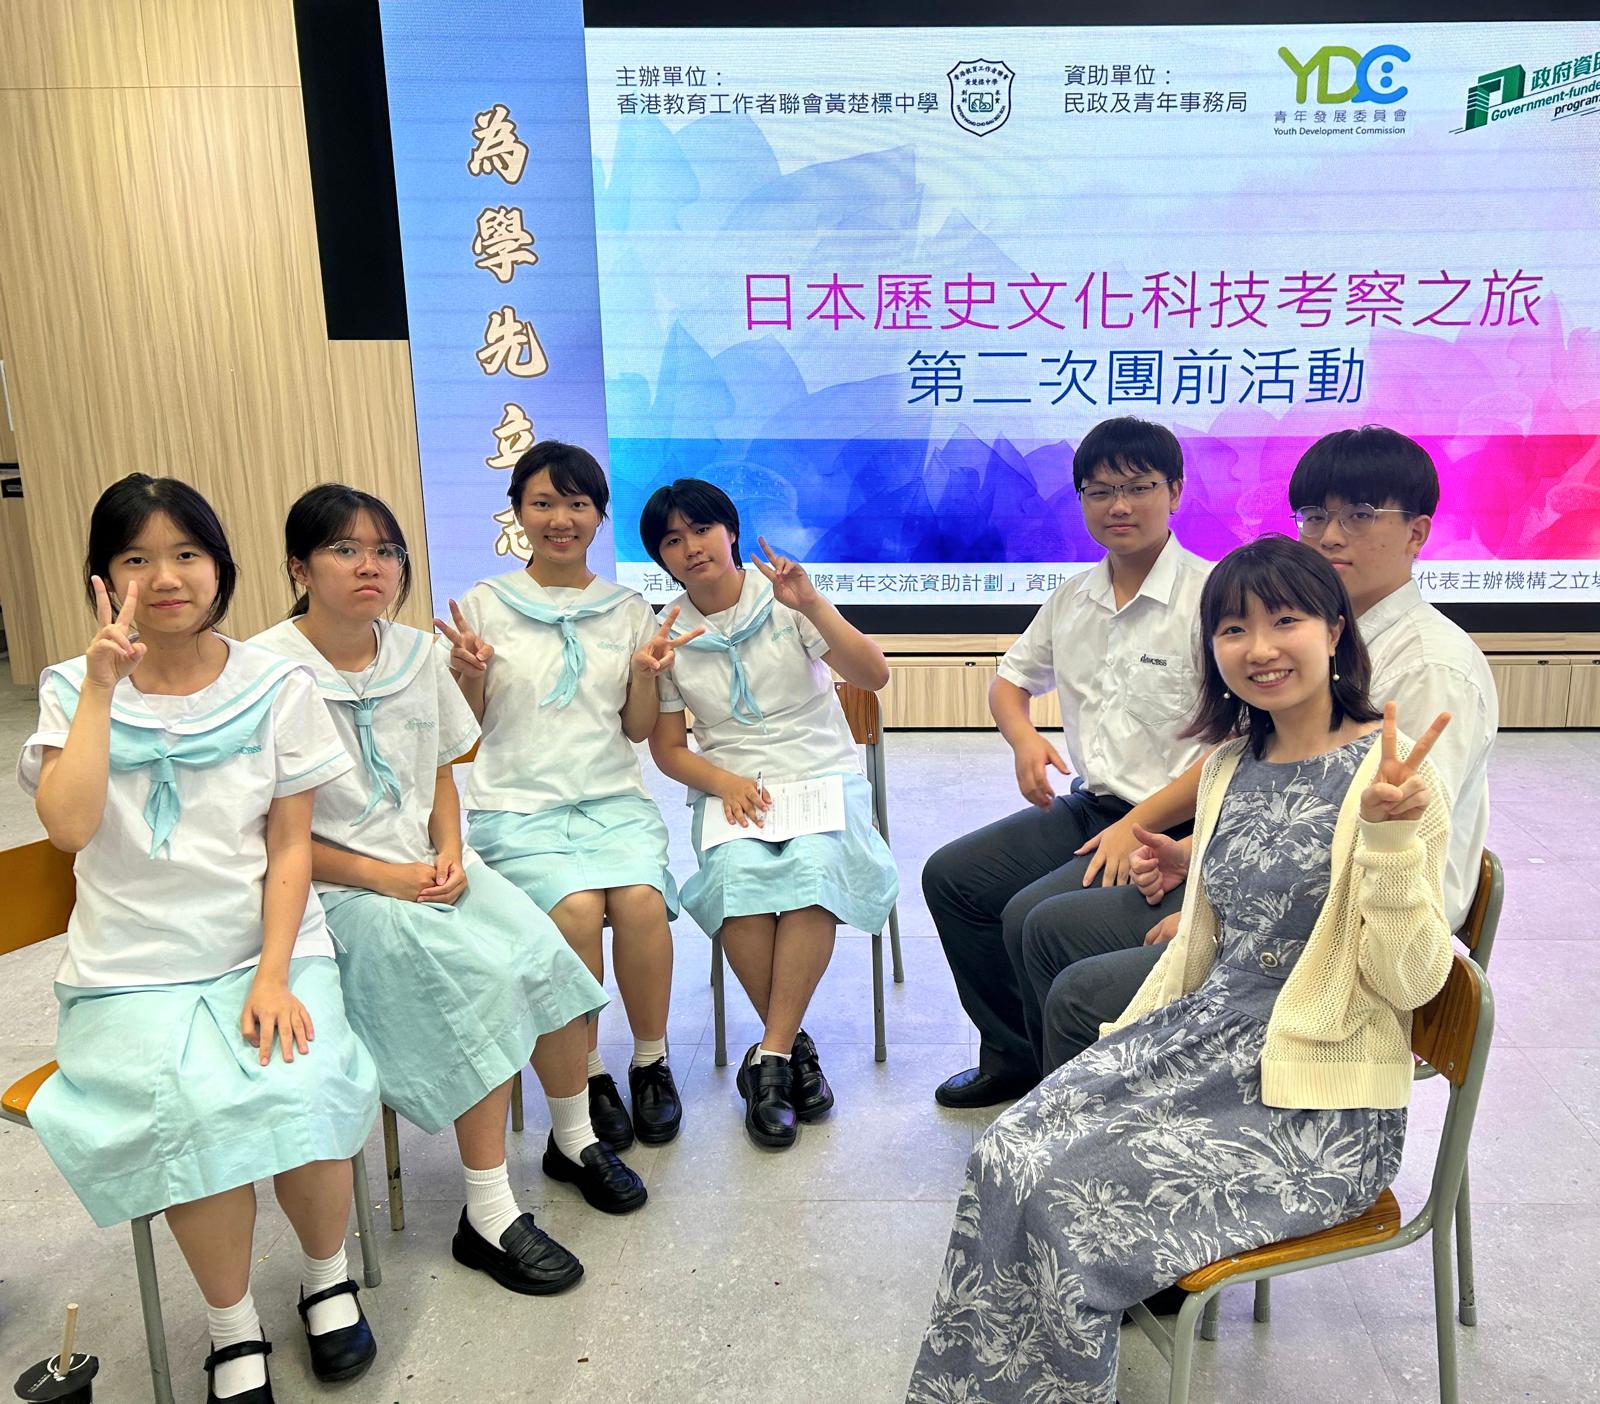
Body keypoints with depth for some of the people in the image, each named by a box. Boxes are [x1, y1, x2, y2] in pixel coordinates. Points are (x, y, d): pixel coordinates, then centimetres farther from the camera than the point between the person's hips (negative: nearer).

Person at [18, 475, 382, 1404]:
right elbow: (69, 827, -15)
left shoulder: (275, 686, 2)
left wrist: (274, 976, -12)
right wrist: (103, 687, -15)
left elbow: (291, 845, -1)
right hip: (134, 969, 0)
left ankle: (328, 1275, 6)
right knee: (196, 1112, -27)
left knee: (301, 1094, -26)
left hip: (268, 949, 0)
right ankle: (233, 1324, 0)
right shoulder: (75, 689, 3)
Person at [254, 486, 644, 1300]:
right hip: (336, 890, -5)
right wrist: (383, 877, -16)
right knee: (481, 982, -27)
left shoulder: (418, 654, 7)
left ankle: (573, 1140, 11)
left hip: (429, 868, 6)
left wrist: (449, 853, -2)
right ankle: (487, 1218, -12)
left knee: (547, 957, -16)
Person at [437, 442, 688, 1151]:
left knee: (640, 898, -28)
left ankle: (651, 1061, -4)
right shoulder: (483, 605, 5)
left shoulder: (629, 611, 11)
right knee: (576, 906, -29)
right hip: (516, 805, -1)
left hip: (613, 799, 2)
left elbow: (638, 729, 13)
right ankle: (589, 1072, -6)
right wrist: (470, 674, -11)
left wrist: (644, 673, -5)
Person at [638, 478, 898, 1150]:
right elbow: (667, 749, 9)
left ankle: (769, 1057, -23)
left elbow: (874, 675, -9)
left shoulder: (781, 599, -1)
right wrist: (723, 782, -11)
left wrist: (813, 605, -23)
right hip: (732, 789, 1)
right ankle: (795, 1048, -15)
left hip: (822, 775, -1)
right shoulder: (668, 634, 6)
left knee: (814, 868, -33)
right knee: (739, 876, -32)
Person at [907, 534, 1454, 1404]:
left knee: (1067, 1201, -19)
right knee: (1006, 1159, -13)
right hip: (1201, 1038, 6)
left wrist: (1392, 833, -29)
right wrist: (1121, 1050, 10)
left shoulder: (1388, 773, -12)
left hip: (1320, 1101, -6)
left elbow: (1409, 982, -15)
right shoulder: (1226, 767, 9)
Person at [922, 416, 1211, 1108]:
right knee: (950, 876, 4)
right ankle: (1013, 1056, 19)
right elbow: (1010, 679, 24)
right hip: (1085, 808, 8)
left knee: (1037, 919, -25)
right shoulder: (1073, 598, 9)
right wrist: (1023, 737, 1)